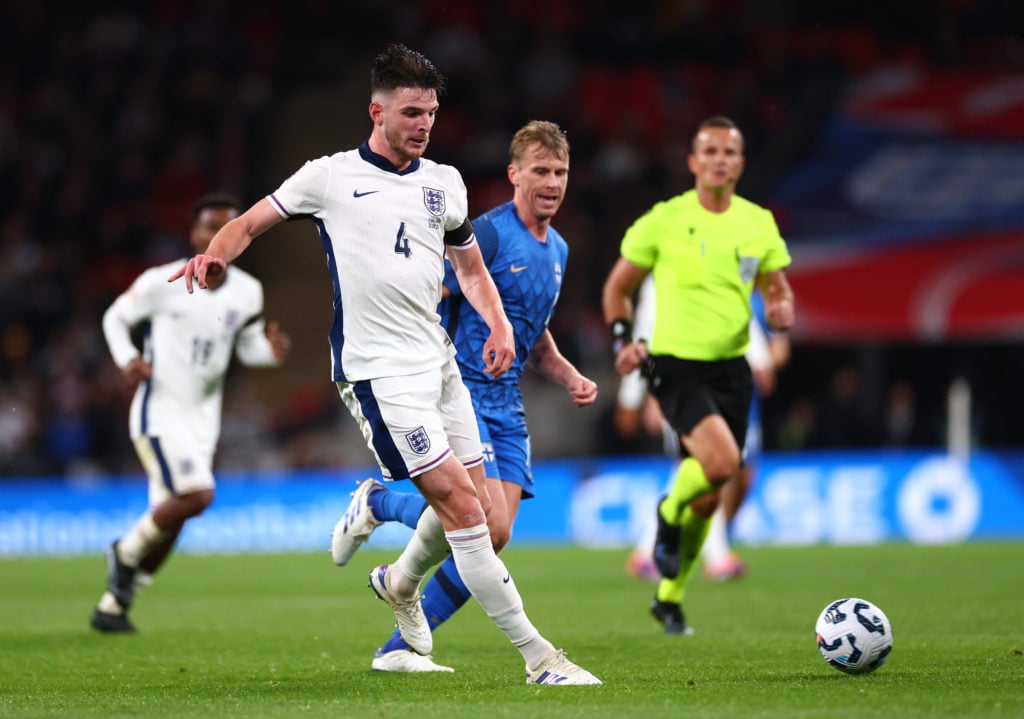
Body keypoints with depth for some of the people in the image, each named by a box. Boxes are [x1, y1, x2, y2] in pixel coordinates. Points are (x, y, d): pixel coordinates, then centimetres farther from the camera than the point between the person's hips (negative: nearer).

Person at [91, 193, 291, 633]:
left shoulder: (247, 292, 3)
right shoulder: (162, 283, -10)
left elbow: (248, 347, 14)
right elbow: (115, 317, 3)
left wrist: (272, 351, -9)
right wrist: (128, 359, -15)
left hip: (202, 419, 6)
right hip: (159, 411, -6)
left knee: (168, 523, 7)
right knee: (196, 494, -23)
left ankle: (113, 604, 23)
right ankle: (126, 553, 1)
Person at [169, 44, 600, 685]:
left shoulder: (445, 182, 13)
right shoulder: (331, 176, 0)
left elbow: (471, 269, 23)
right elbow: (251, 223, 6)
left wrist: (498, 324, 5)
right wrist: (216, 253, -16)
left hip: (438, 361, 6)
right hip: (379, 371, -6)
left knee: (477, 510, 8)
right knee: (460, 506, -13)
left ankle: (401, 583, 40)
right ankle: (537, 656, -11)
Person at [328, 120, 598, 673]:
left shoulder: (557, 249, 15)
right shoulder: (487, 234, -12)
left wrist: (570, 379, 10)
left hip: (505, 409, 8)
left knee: (490, 536, -4)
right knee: (490, 527, -19)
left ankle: (399, 649, 6)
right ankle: (376, 503, 7)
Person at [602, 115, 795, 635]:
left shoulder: (758, 223, 5)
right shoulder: (663, 221, -5)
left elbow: (777, 288, 15)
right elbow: (617, 287, 5)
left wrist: (781, 310, -8)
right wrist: (622, 341, -10)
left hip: (731, 367, 4)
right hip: (676, 364, -4)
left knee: (707, 498, 9)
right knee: (721, 461, -27)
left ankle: (670, 598, 27)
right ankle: (669, 512, 5)